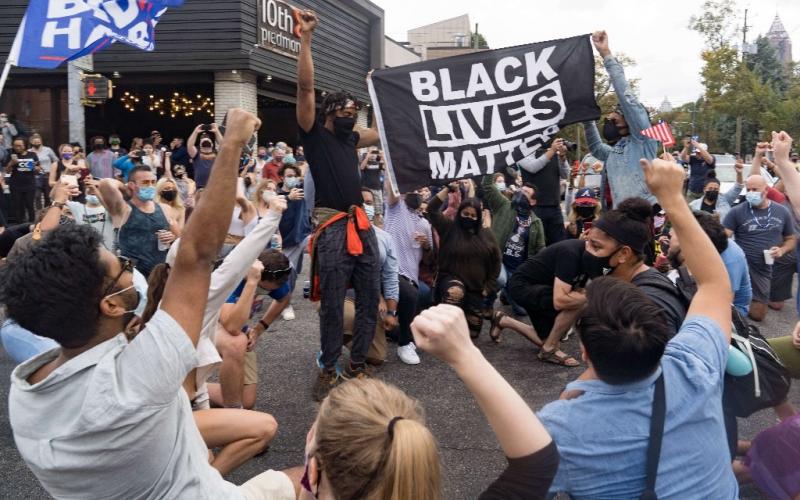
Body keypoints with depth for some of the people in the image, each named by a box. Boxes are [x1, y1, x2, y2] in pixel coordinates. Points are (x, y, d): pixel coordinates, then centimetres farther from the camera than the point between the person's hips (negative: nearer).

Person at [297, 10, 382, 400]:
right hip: (333, 229, -6)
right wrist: (305, 37, -11)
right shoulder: (314, 133, 3)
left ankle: (357, 365, 21)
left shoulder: (351, 138, 20)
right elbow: (305, 86, -8)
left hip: (362, 225, 7)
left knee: (370, 299, 8)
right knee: (331, 305, -1)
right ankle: (328, 370, 14)